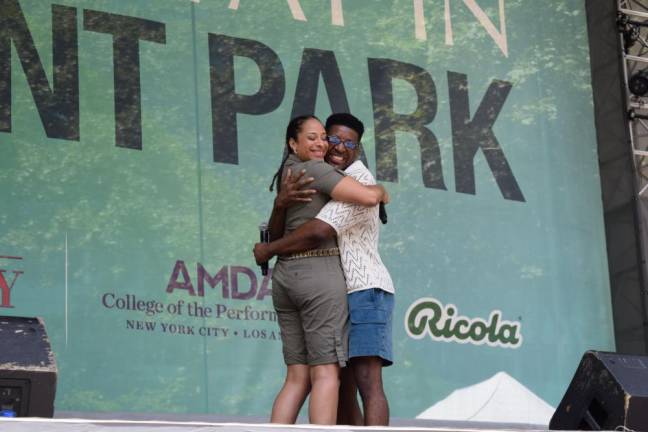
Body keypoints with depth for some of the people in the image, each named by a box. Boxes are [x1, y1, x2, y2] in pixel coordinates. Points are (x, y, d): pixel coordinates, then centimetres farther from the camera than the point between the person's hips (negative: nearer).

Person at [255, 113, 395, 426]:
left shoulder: (358, 180, -12)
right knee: (342, 388, 6)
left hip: (364, 293, -9)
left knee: (367, 382, -18)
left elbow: (317, 233, -23)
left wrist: (269, 251, -11)